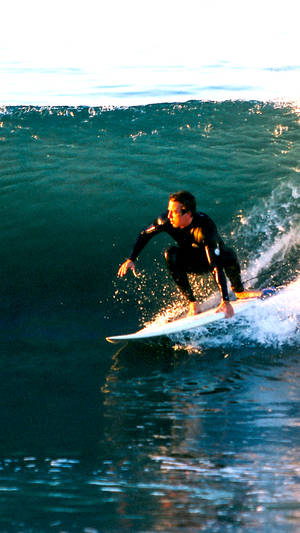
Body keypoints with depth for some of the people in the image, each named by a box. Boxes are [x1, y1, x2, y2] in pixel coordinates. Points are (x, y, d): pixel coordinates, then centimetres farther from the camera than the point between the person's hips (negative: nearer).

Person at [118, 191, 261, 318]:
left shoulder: (205, 227, -39)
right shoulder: (167, 221, -26)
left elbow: (216, 266, -45)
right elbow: (144, 235, -5)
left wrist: (225, 301, -51)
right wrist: (131, 259, -14)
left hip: (216, 257, -3)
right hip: (194, 263, 3)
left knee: (228, 255, -36)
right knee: (170, 254, -28)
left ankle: (239, 290, -4)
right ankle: (192, 302, -22)